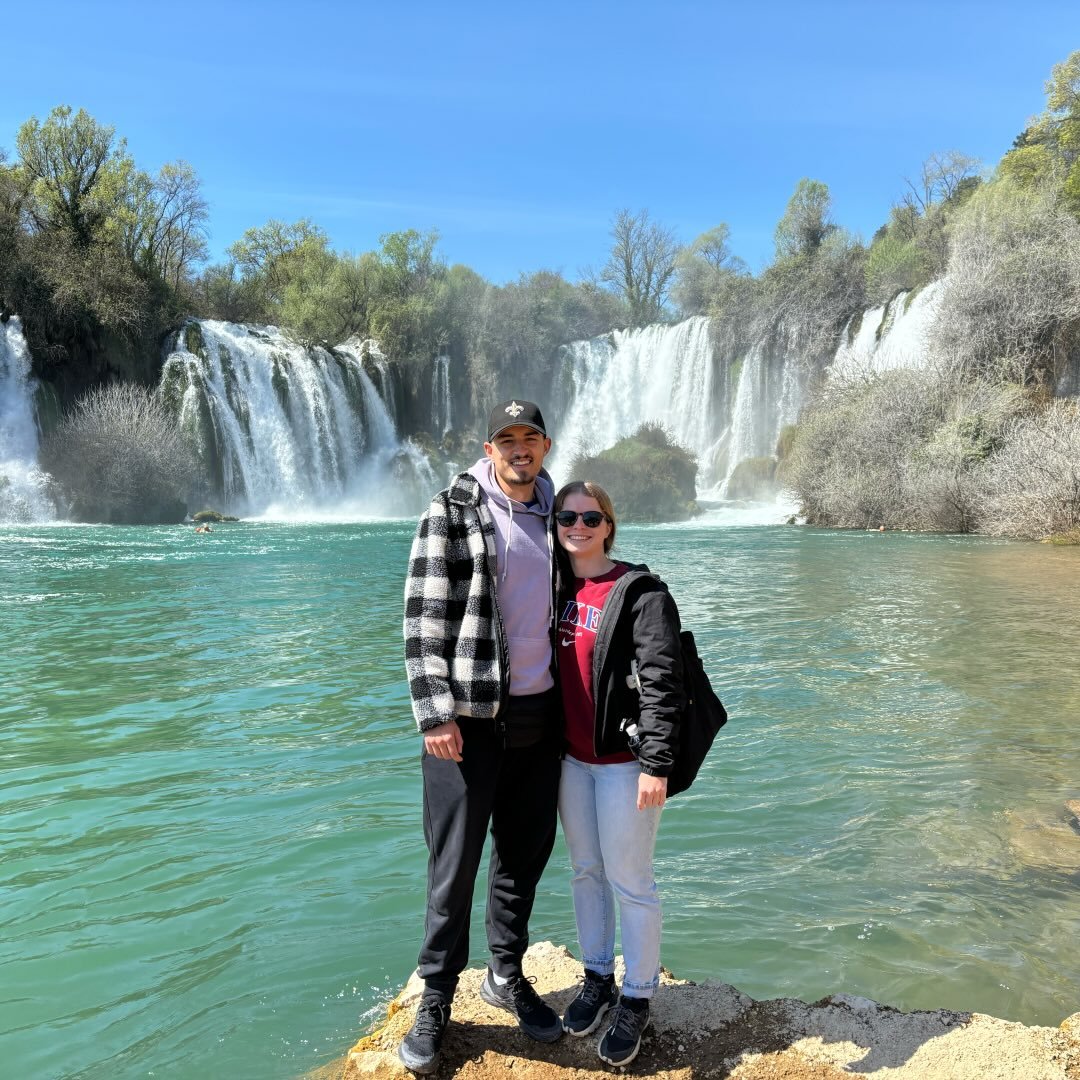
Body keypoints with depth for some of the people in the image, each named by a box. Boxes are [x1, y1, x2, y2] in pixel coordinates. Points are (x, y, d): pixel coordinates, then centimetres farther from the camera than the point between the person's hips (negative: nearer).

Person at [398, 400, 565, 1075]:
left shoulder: (553, 514, 10)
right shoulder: (452, 512, -6)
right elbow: (423, 616, -9)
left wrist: (570, 701, 16)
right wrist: (435, 713, -14)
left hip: (540, 713, 5)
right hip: (468, 715, -5)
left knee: (527, 853, 15)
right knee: (455, 863, 4)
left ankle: (508, 975, 36)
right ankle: (436, 1001, 23)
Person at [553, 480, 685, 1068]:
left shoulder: (639, 591, -13)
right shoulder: (559, 589, 7)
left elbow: (661, 682, -17)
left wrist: (655, 765, -21)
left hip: (622, 760, -6)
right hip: (572, 758, 6)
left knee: (630, 882, 5)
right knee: (586, 871, 18)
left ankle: (636, 999, 24)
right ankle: (597, 979, 36)